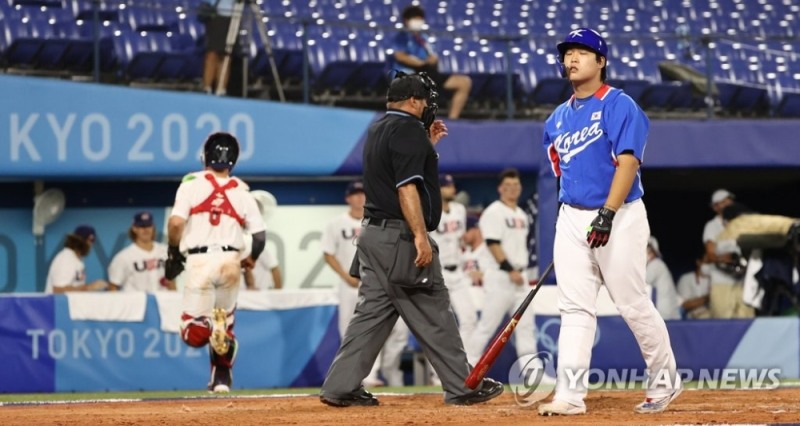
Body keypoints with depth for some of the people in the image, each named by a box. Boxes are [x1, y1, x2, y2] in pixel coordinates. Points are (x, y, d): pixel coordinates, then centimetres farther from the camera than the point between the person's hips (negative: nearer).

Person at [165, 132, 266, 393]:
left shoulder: (192, 184, 0)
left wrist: (173, 254, 6)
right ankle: (222, 379, 18)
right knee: (225, 324, 23)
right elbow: (260, 236, 3)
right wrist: (250, 261, 23)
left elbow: (176, 223, -10)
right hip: (230, 261, 3)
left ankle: (208, 326, -32)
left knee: (193, 334, 0)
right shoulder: (241, 193, 8)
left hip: (199, 261, -3)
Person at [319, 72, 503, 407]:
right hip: (400, 235, -9)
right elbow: (407, 187, -20)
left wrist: (427, 144, 24)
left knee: (373, 311, 9)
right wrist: (421, 235, -24)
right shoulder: (408, 129, -12)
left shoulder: (378, 129, 18)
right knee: (433, 314, -4)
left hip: (374, 230, 9)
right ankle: (462, 387, 1)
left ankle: (341, 387, 3)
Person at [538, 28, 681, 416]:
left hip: (619, 217, -6)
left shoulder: (619, 105, -6)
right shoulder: (557, 119, 15)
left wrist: (607, 214, -24)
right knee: (575, 309, -1)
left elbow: (627, 163, -16)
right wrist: (567, 224, 16)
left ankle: (664, 381, 15)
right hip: (572, 219, 6)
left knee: (633, 306, -2)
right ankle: (570, 395, -5)